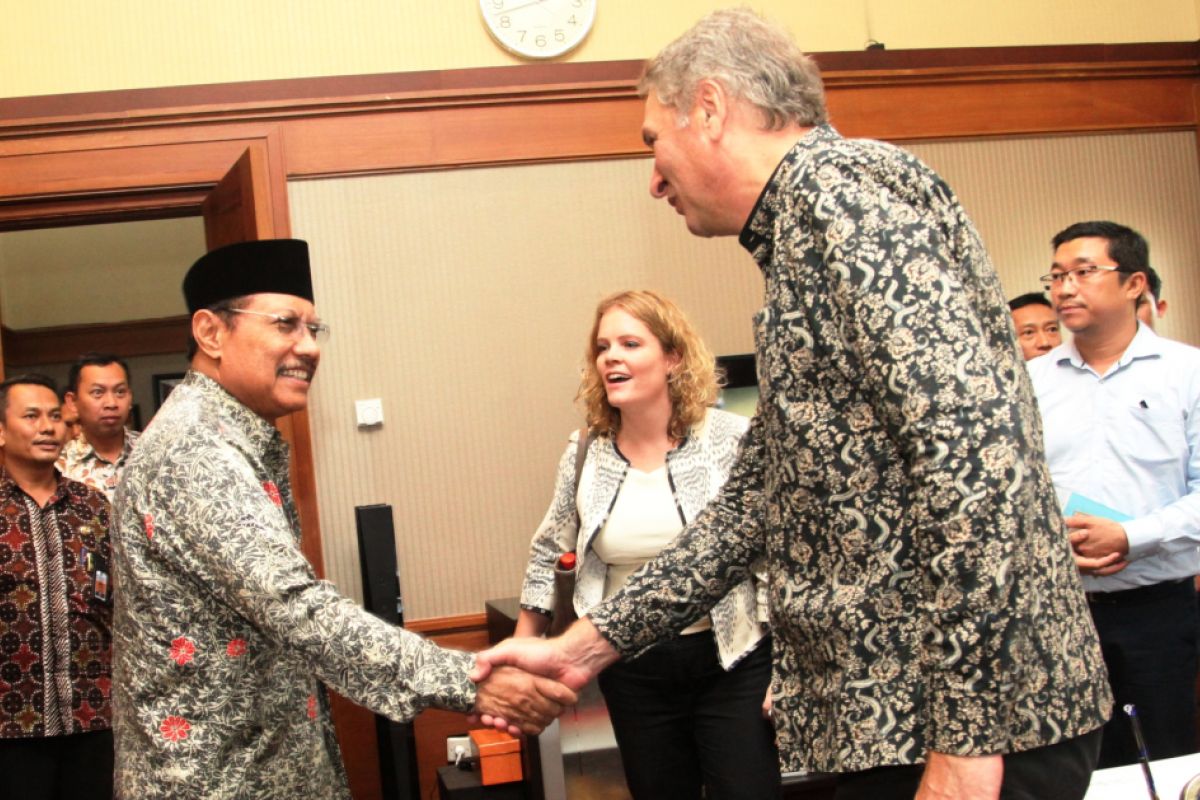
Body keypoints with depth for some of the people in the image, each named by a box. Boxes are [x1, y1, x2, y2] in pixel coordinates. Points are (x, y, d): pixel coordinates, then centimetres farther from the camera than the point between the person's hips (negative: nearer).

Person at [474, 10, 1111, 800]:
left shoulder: (838, 182, -11)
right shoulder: (803, 234, 19)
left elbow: (975, 451, -22)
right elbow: (753, 503, 22)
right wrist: (585, 647, 19)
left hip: (974, 714, -9)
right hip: (892, 710, 9)